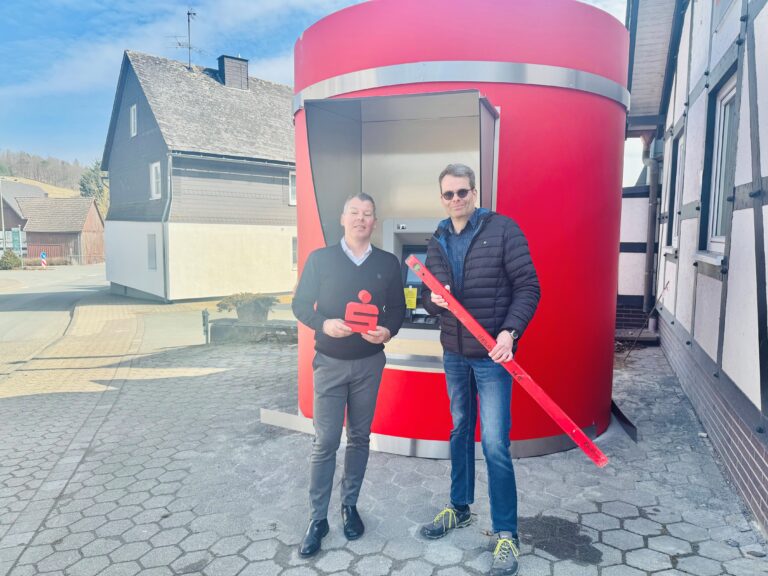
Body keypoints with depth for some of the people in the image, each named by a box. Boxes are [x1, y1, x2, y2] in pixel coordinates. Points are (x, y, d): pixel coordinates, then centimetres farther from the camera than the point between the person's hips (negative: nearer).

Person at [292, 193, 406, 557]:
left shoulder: (388, 263, 3)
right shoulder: (320, 259, -2)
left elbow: (398, 307, 7)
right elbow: (300, 304, 0)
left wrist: (388, 330, -14)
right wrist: (324, 324, -19)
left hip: (370, 363, 2)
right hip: (330, 363, -2)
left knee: (360, 437, 12)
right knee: (325, 442, 0)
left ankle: (350, 506, 29)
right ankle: (317, 519, 13)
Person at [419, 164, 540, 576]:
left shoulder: (503, 229, -9)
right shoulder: (437, 242, 8)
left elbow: (527, 287, -11)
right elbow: (426, 295, 13)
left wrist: (510, 331, -24)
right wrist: (434, 299, -11)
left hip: (492, 355, -5)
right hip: (454, 354, 6)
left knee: (494, 442, -4)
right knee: (460, 431, 18)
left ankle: (506, 534, 12)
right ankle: (459, 508, 36)